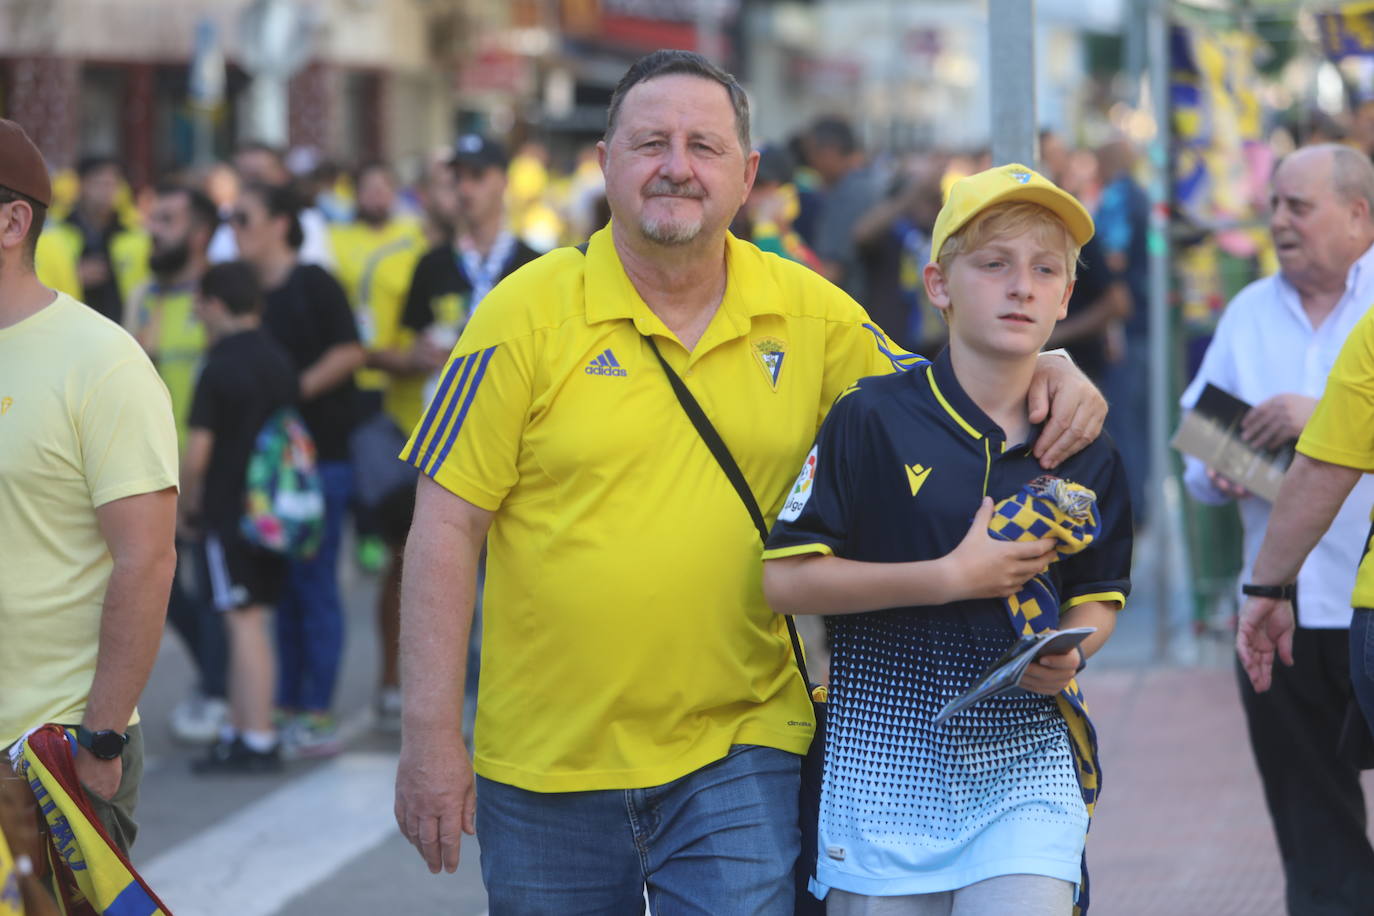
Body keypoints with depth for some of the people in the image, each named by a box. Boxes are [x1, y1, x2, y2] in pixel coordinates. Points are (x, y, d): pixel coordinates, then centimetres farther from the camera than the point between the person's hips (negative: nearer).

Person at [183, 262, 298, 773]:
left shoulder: (220, 369, -13)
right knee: (248, 623, 14)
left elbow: (198, 453, -15)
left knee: (244, 623, -5)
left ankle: (258, 744, -4)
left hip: (229, 511, -7)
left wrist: (185, 507, 0)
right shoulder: (279, 361, 9)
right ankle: (238, 731, 19)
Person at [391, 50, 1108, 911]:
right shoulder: (529, 312, -4)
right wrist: (431, 737, -9)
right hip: (546, 767, -1)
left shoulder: (809, 313, 4)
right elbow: (447, 526, -5)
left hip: (737, 754, 1)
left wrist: (1045, 374, -6)